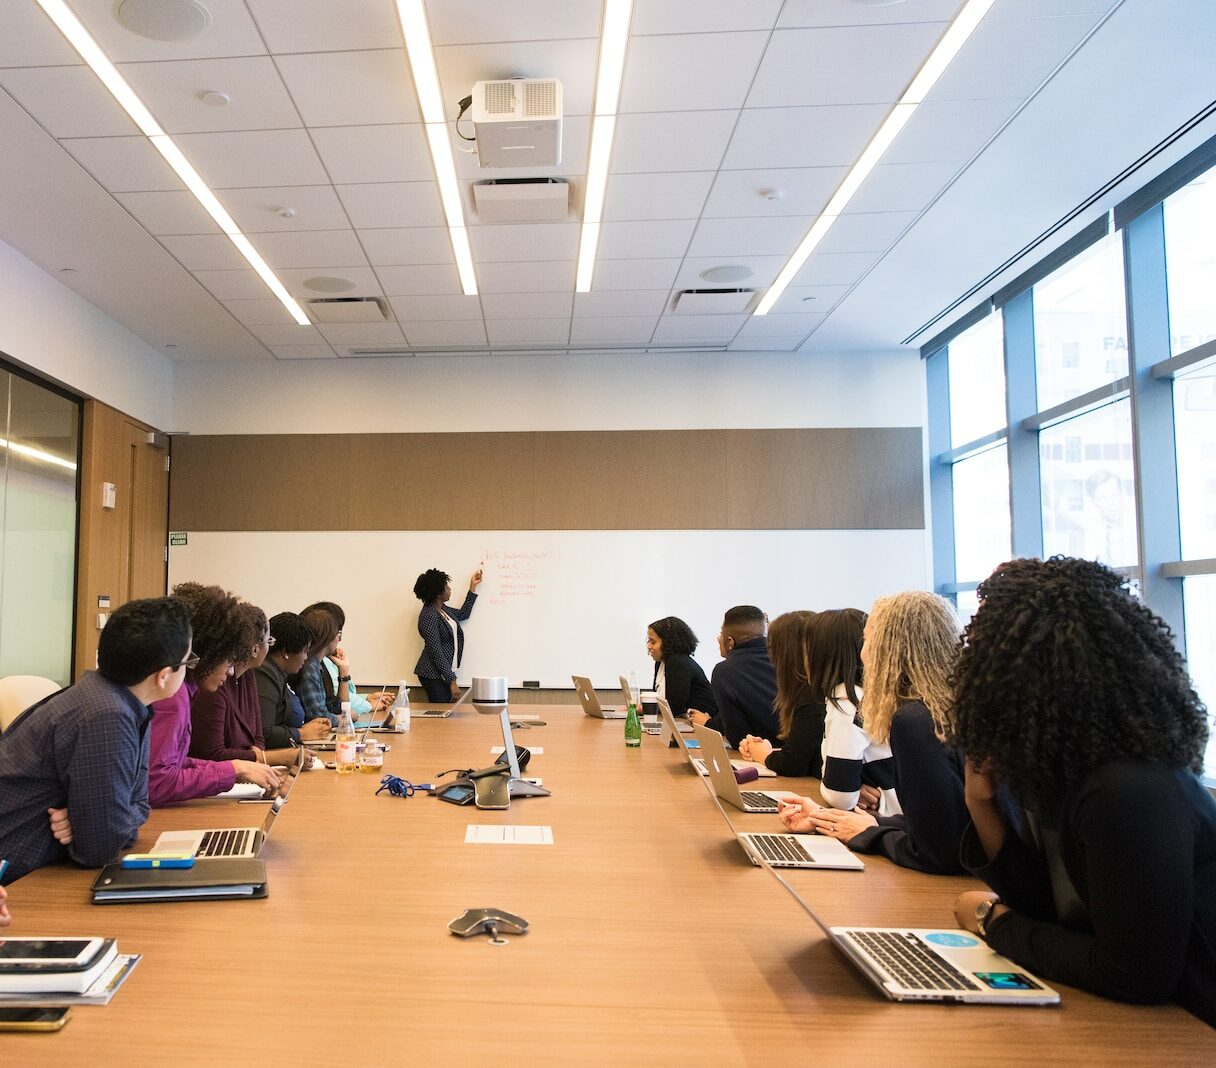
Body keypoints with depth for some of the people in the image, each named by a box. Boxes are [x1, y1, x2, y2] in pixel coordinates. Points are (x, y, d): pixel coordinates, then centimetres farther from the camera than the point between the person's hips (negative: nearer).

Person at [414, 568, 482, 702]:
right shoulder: (429, 616, -19)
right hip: (434, 676, -9)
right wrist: (452, 681, -20)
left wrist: (473, 586, 26)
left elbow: (463, 614, 28)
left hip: (444, 673, 9)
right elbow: (436, 653, -20)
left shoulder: (442, 609, 9)